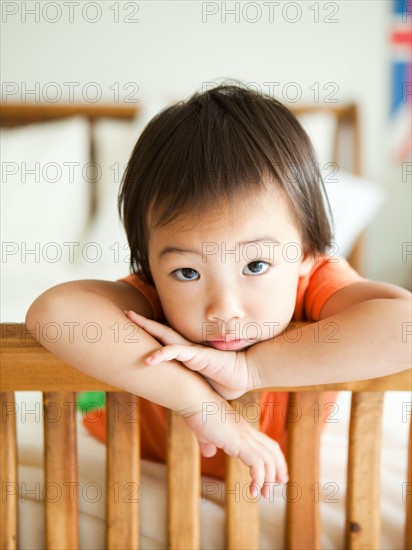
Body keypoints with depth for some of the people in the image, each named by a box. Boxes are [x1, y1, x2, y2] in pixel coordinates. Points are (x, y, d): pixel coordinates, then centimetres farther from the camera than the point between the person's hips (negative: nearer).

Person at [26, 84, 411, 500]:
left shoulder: (315, 282, -31)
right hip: (147, 477, -1)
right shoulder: (151, 298, -31)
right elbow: (52, 311, -52)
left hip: (275, 478, 2)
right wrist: (194, 397, -53)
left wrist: (249, 367, -51)